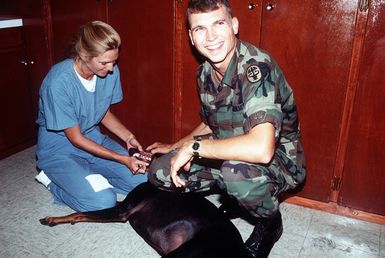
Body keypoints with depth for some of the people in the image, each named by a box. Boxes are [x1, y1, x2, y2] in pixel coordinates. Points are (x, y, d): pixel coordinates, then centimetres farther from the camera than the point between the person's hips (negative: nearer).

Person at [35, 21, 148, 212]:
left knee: (142, 179, -7)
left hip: (94, 138, 6)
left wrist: (128, 137, -11)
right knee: (103, 201, -24)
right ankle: (53, 180, 2)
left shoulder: (110, 71, -10)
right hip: (59, 149, -6)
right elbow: (75, 138, -21)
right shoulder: (59, 82, -28)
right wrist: (123, 159, -25)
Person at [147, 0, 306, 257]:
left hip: (279, 160, -6)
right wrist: (176, 147, 15)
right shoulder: (205, 72, -3)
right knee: (160, 172, -2)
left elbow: (261, 149, -42)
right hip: (230, 155, 7)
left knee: (234, 169, -40)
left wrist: (194, 146, -31)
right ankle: (235, 195, 15)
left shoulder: (256, 66, -28)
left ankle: (270, 222, -5)